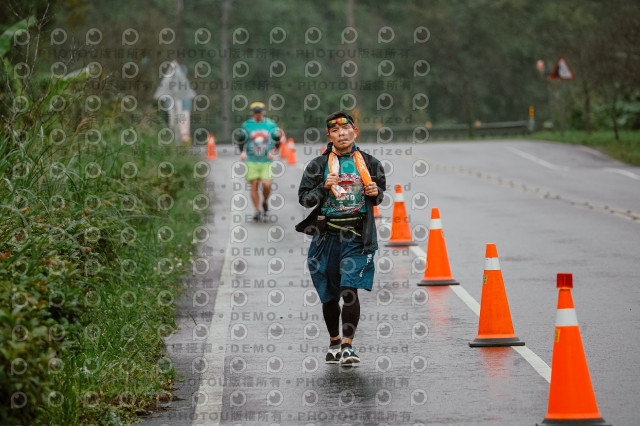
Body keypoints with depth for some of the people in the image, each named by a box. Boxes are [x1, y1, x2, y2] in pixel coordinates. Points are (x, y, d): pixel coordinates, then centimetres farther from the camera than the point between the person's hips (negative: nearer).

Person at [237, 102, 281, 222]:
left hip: (266, 161, 0)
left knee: (266, 184, -14)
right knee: (254, 186, -4)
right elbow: (240, 140, 12)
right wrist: (242, 152, -4)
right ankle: (257, 211, 5)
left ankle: (265, 202, 16)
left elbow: (277, 141, 12)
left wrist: (273, 151, -4)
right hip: (252, 161, 0)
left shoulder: (271, 124, 2)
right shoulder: (246, 125, 2)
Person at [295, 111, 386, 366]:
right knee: (329, 296, 10)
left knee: (350, 290, -15)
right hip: (327, 236, 1)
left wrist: (375, 193, -3)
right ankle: (334, 342, 31)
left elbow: (379, 195, 19)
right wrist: (324, 187, -14)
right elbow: (304, 198, 3)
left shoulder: (369, 164, 6)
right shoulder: (318, 165, 3)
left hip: (358, 238, -1)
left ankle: (347, 346, -13)